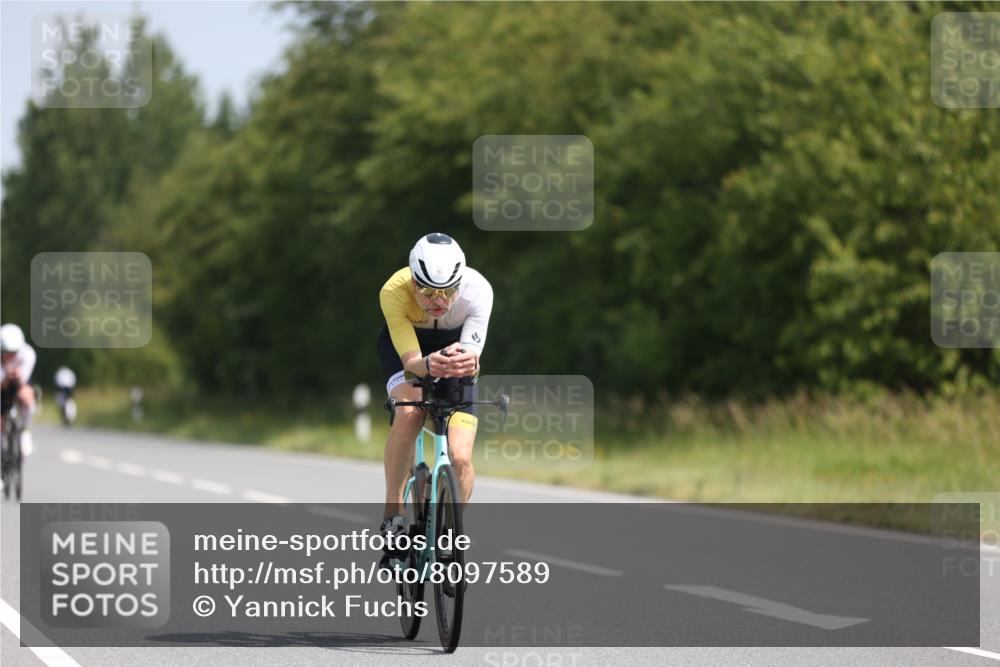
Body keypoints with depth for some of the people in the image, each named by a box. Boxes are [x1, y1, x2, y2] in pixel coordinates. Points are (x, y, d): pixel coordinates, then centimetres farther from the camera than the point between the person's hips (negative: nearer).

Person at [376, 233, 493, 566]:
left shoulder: (477, 289, -34)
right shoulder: (394, 292, -35)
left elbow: (472, 355, -38)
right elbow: (410, 359, -38)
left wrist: (466, 362, -62)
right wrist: (428, 365, -61)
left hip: (455, 344, 1)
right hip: (405, 343, -1)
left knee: (460, 458, -13)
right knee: (408, 412, -34)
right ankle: (392, 512, -19)